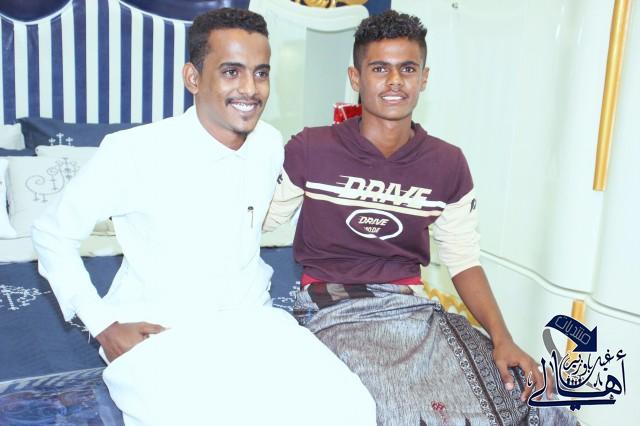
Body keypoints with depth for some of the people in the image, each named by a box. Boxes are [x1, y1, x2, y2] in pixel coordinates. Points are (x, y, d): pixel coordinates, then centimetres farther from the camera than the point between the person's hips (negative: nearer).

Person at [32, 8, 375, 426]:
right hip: (156, 334, -3)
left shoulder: (271, 145, 0)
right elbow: (52, 235, -1)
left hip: (251, 321, 4)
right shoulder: (133, 152, -14)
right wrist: (104, 325, -8)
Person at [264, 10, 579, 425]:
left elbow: (464, 262, 6)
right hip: (335, 311, -3)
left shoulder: (448, 165, 4)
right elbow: (261, 220, 8)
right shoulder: (309, 150, -4)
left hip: (412, 308, 4)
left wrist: (502, 339, -6)